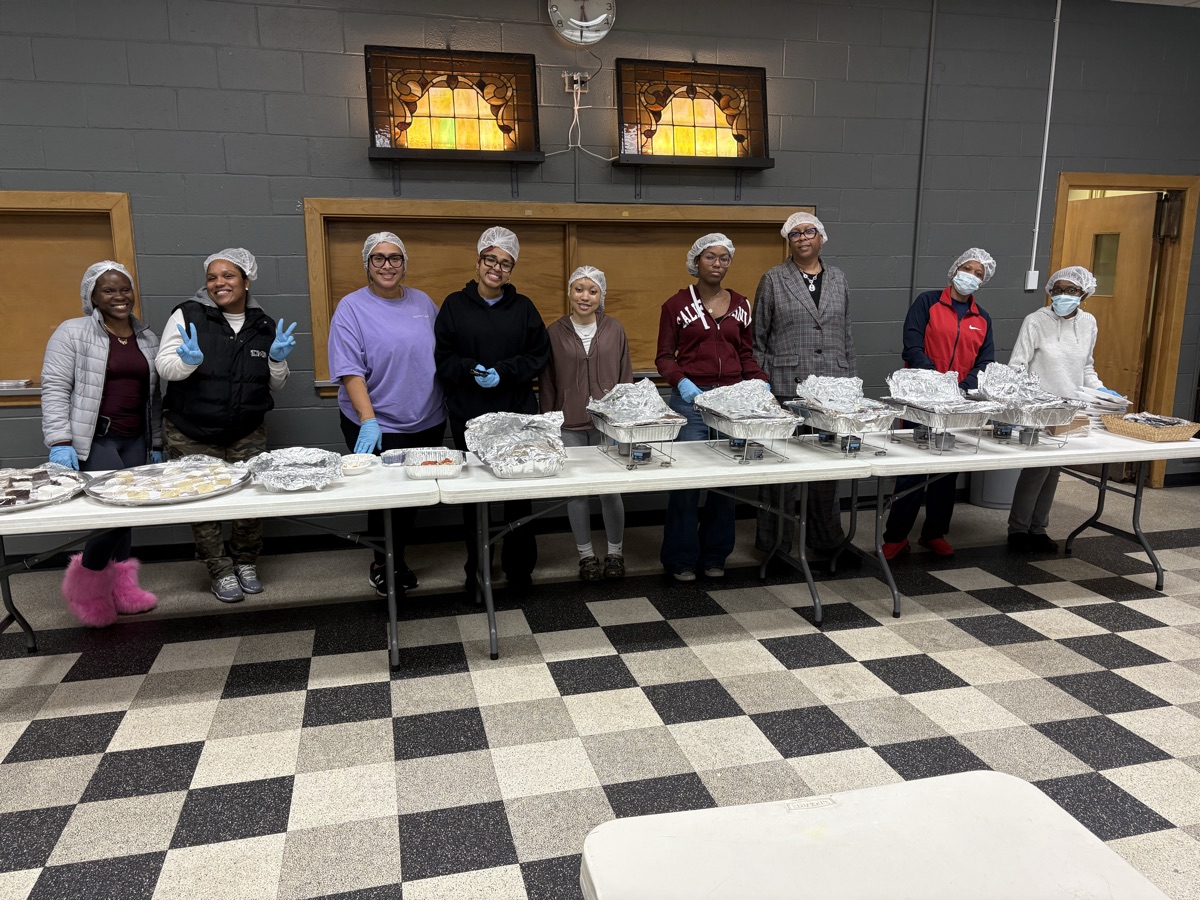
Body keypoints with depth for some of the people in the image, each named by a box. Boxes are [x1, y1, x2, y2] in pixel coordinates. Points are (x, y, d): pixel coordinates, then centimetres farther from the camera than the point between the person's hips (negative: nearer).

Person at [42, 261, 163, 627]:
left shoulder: (147, 338, 14)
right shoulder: (73, 332, -3)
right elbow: (55, 387, -7)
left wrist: (156, 444, 15)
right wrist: (60, 442, -15)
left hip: (135, 440, 6)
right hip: (92, 439, -6)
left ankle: (120, 589, 18)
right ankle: (87, 580, 7)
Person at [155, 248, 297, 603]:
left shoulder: (263, 326, 5)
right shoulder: (188, 315, -6)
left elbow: (274, 386, 10)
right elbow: (164, 367, -6)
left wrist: (277, 359, -9)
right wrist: (188, 361, -26)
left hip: (247, 435, 2)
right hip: (191, 436, -2)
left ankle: (246, 563, 26)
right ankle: (221, 572, 21)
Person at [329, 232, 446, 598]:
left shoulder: (423, 302, 8)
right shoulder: (352, 308, -7)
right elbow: (350, 371, -15)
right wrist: (369, 421, -25)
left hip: (427, 422, 5)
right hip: (377, 427, -4)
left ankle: (398, 558, 32)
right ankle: (383, 563, 26)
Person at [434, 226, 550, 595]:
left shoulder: (523, 307, 6)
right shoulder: (455, 305, 2)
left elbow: (539, 355, 4)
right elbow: (442, 358, 2)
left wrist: (504, 372, -10)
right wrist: (470, 370, -17)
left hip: (516, 413, 1)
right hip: (468, 416, 0)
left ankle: (519, 567, 20)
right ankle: (477, 568, 23)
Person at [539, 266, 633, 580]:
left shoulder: (614, 330, 4)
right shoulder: (555, 333, 2)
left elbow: (626, 377, 9)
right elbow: (547, 384, 6)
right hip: (570, 425, 0)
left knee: (610, 489, 2)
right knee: (577, 491, 6)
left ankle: (615, 552, 21)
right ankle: (586, 555, 21)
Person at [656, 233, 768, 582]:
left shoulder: (741, 304, 13)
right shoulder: (677, 304, 1)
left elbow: (746, 354, 17)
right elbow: (664, 355, 2)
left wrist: (760, 381, -1)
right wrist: (680, 381, -16)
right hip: (691, 397, -4)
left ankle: (714, 555, 19)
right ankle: (680, 558, 9)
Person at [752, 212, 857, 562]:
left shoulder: (838, 279, 14)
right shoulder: (773, 280, 3)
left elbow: (847, 335, 17)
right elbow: (757, 338, 3)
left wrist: (852, 382, 12)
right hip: (787, 386, -3)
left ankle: (826, 538, 25)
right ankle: (775, 542, 13)